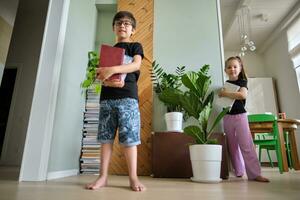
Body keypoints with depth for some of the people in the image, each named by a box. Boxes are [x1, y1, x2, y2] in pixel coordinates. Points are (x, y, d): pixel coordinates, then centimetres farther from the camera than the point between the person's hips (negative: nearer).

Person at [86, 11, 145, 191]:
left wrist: (112, 70, -22)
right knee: (106, 137, 3)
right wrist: (106, 80, -9)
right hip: (107, 97, 5)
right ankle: (103, 176, 10)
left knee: (129, 137, -6)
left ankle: (133, 177, 3)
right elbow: (101, 73, 16)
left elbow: (136, 65, -10)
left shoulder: (135, 46, 11)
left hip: (127, 96, -4)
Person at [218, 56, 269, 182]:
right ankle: (238, 171, 20)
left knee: (246, 145, -8)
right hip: (227, 117, 4)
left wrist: (225, 94, -19)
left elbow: (243, 95, -23)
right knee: (232, 146, 8)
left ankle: (254, 173, -3)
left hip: (240, 115, -4)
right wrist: (220, 94, -5)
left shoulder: (242, 82, -2)